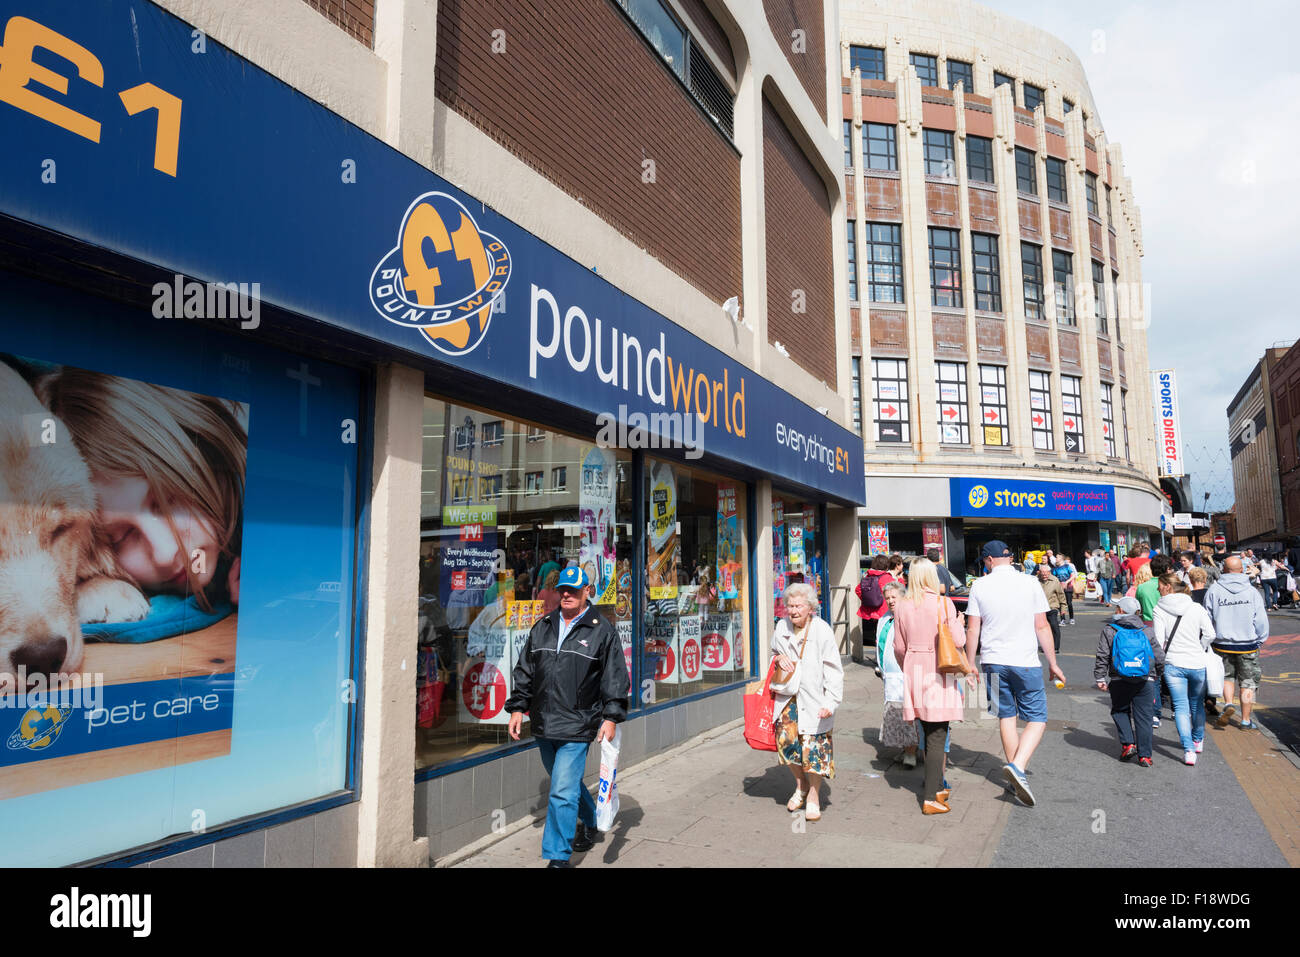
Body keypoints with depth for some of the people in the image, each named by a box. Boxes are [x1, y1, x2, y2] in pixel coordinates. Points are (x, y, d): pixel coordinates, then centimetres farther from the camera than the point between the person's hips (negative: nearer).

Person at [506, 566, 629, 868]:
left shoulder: (602, 630, -3)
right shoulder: (543, 627, 10)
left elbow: (615, 678, -3)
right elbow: (524, 671, 15)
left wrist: (610, 718, -9)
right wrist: (518, 708, 10)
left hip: (577, 727, -6)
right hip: (543, 725, 6)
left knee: (562, 793, -8)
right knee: (566, 783, 21)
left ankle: (557, 857, 4)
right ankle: (589, 820, 46)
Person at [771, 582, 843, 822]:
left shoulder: (822, 631, -12)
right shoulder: (782, 627, 3)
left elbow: (833, 671, -10)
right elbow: (774, 652, 23)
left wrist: (831, 702, -18)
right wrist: (778, 658, -2)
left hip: (813, 699, -4)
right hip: (787, 697, 4)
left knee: (813, 746, -1)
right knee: (786, 742, 2)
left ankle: (813, 795, 22)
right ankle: (801, 784, 30)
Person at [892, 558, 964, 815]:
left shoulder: (902, 607, 1)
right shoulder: (943, 603, -10)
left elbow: (899, 647, 6)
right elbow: (958, 641, -10)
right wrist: (959, 623, 10)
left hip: (914, 671, 4)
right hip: (939, 673, -4)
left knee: (928, 734, 17)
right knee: (937, 735, 0)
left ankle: (936, 787, 29)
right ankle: (930, 797, 0)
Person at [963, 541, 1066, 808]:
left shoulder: (980, 586, -2)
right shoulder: (1030, 584, -3)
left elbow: (972, 630, -2)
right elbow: (1042, 627, -1)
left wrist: (970, 665, 8)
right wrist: (1053, 663, 8)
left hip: (993, 662, 2)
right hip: (1025, 662, -2)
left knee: (1006, 718, 14)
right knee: (1037, 719, 6)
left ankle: (1016, 773, 22)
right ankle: (1017, 766, -14)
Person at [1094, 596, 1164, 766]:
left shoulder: (1109, 630, 0)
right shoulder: (1147, 631, 6)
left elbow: (1102, 656, -2)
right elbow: (1159, 656, 10)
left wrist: (1100, 678, 6)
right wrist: (1157, 675, 27)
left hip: (1120, 681, -2)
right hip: (1145, 681, 2)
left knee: (1119, 711, 16)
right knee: (1143, 716, 6)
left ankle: (1127, 743, 2)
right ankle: (1144, 755, 8)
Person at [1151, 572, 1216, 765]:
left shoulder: (1159, 610, -8)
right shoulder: (1196, 608, -2)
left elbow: (1158, 640, -10)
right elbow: (1210, 634, -2)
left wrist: (1161, 660, 6)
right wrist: (1199, 650, 15)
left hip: (1173, 664, -3)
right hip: (1197, 664, 3)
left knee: (1181, 707, 3)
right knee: (1197, 704, 22)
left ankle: (1189, 750, -6)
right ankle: (1198, 740, 40)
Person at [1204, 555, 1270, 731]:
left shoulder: (1213, 590, -7)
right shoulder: (1251, 591, -8)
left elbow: (1208, 619, -2)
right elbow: (1261, 621, -5)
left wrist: (1211, 638, 13)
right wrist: (1259, 641, 9)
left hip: (1223, 645, 0)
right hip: (1248, 645, 0)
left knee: (1227, 677, 20)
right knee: (1248, 683, 11)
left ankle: (1228, 704, -4)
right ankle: (1246, 721, 16)